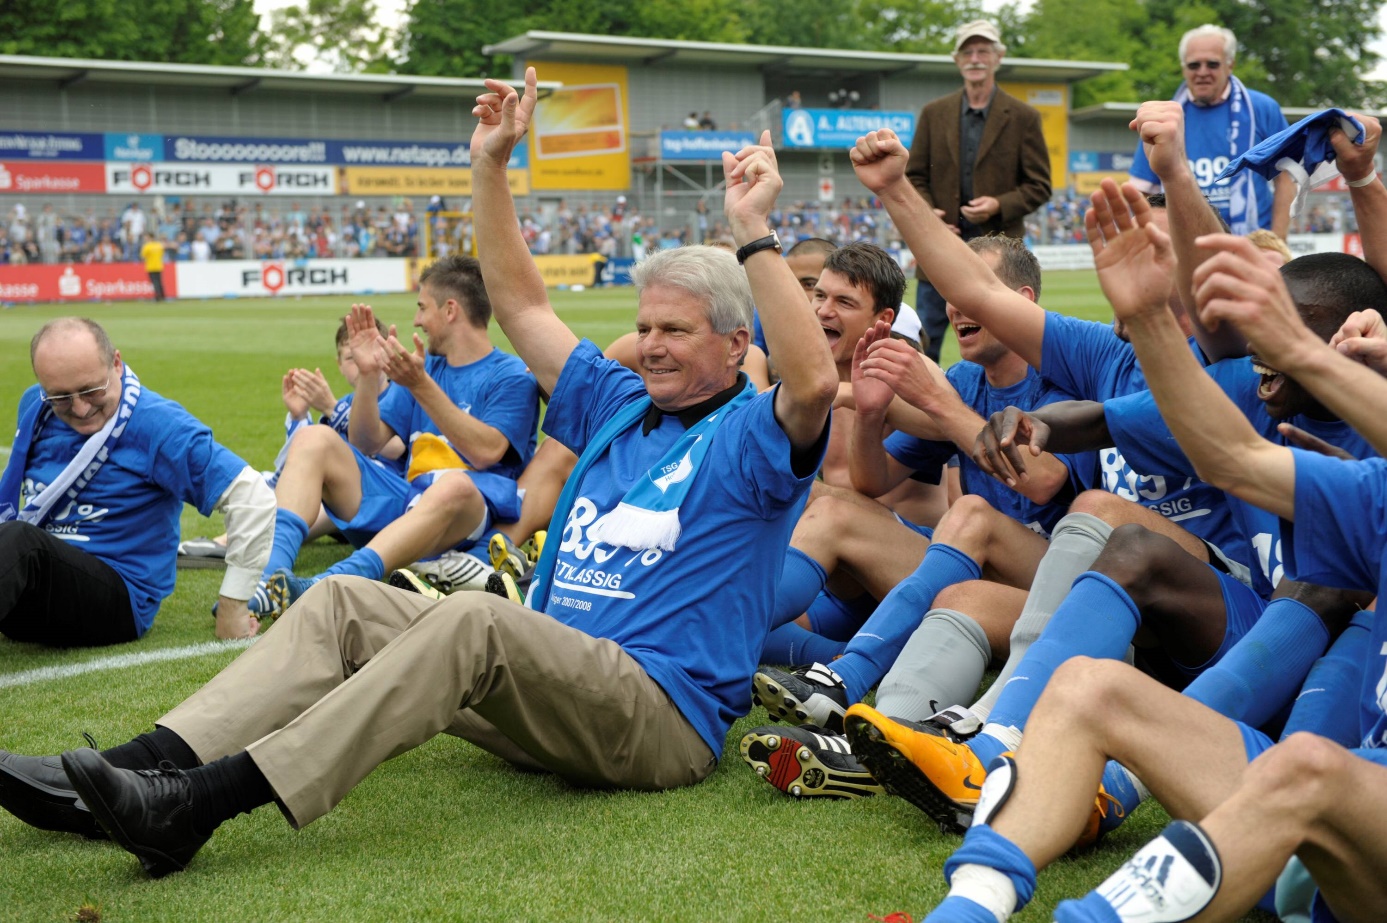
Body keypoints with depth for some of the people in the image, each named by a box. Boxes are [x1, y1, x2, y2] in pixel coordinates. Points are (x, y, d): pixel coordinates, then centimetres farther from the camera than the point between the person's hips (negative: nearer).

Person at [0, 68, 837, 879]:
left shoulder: (745, 436, 0)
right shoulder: (620, 406, 22)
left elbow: (815, 382, -24)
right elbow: (522, 303, 23)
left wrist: (755, 234, -26)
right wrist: (491, 167, 16)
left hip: (665, 720, -8)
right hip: (559, 692, 8)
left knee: (476, 618, -35)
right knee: (345, 603, -7)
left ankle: (201, 801, -42)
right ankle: (140, 766, -22)